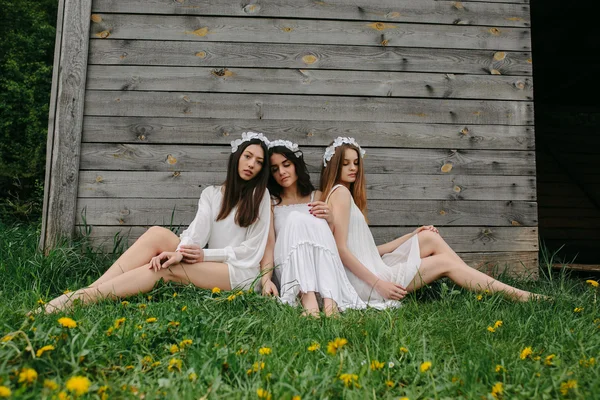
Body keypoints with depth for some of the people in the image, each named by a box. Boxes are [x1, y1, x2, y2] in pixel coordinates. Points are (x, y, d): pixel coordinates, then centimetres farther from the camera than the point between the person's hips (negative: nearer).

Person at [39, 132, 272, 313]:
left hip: (240, 273, -3)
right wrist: (180, 252, -29)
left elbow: (253, 249, -5)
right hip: (209, 267, 4)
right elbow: (199, 228, -7)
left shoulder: (261, 195, 2)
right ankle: (83, 293, -27)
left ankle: (79, 299, -34)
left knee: (166, 268, -30)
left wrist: (206, 254, -13)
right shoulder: (211, 193, 13)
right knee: (158, 234, -22)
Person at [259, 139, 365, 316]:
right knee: (296, 219, -25)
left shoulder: (317, 197, 14)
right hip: (288, 271, -2)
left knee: (317, 222, -24)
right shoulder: (270, 202, 7)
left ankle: (329, 303, -42)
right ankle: (308, 302, -45)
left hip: (318, 273, 2)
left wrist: (329, 220, -12)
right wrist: (266, 278, -24)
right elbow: (267, 243, -6)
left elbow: (333, 239, 10)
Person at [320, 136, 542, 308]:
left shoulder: (347, 195, 20)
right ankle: (517, 295, 5)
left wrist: (412, 236, 11)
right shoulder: (340, 192, -9)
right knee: (445, 261, -4)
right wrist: (378, 283, -21)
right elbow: (341, 249, -19)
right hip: (366, 282, -8)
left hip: (372, 269, 8)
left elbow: (368, 250, 12)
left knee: (430, 238, 3)